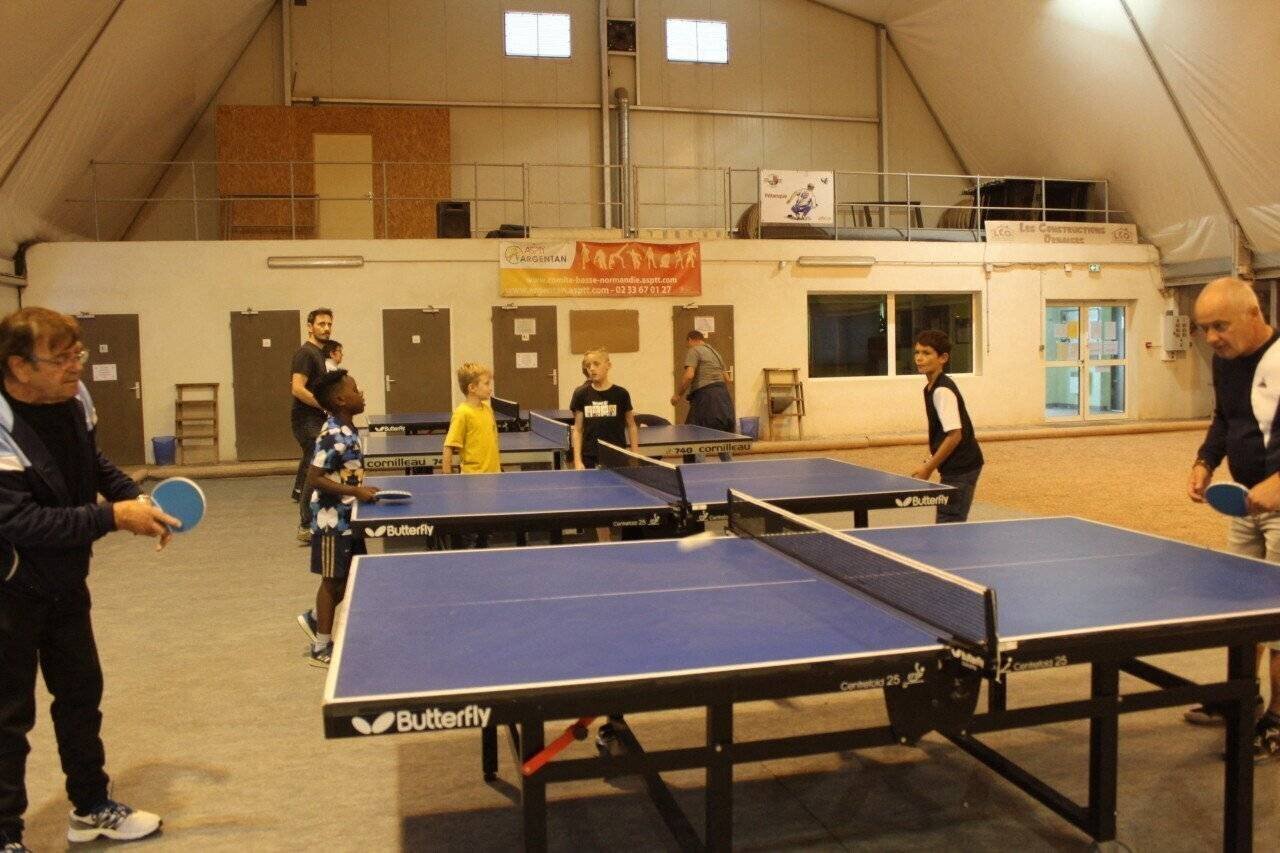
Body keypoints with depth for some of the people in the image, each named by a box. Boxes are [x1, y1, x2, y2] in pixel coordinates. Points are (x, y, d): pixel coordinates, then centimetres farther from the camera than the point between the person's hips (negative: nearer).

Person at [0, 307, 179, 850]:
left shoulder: (73, 401, -6)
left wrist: (136, 498, -2)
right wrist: (113, 517, -31)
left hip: (65, 581, 8)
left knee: (81, 692, 19)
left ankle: (91, 809, 37)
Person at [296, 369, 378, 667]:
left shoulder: (349, 431, 6)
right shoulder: (332, 436, -22)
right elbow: (314, 479, -24)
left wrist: (361, 491, 6)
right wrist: (355, 491, -26)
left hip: (349, 517, 9)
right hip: (332, 520, -8)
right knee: (333, 580, 4)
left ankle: (314, 619, 34)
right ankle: (321, 648, 19)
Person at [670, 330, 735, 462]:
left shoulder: (694, 351, -2)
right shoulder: (715, 352, 23)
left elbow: (689, 375, -16)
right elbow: (725, 377, 23)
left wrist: (678, 394, -8)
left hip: (705, 396, -8)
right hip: (723, 395, 9)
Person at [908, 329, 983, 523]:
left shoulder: (942, 391, -18)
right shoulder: (931, 388, 11)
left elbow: (954, 435, -22)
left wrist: (928, 468, -16)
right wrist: (930, 463, 13)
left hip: (960, 469, -10)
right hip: (955, 467, 10)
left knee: (948, 525, -6)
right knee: (951, 524, 16)